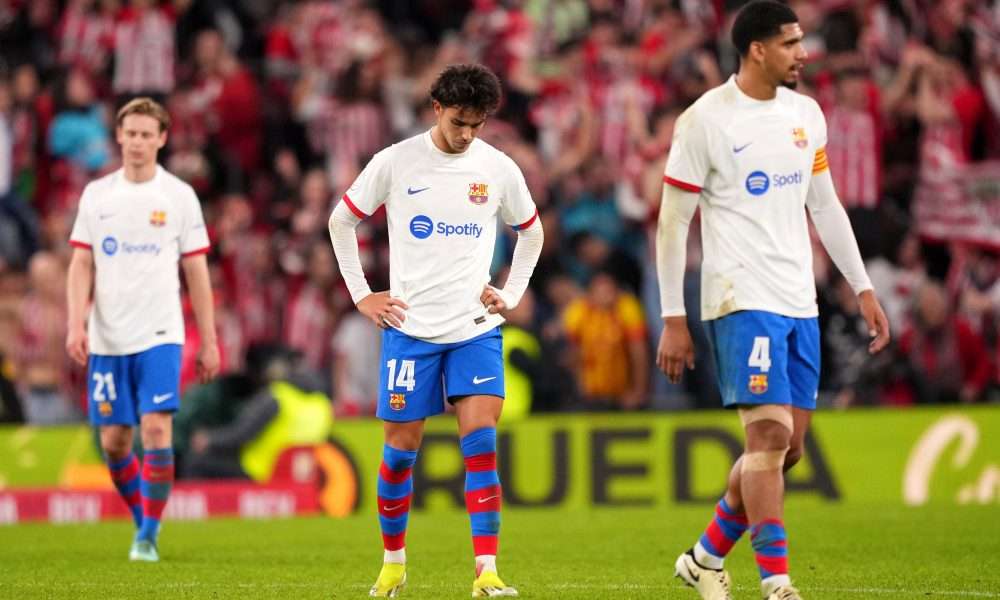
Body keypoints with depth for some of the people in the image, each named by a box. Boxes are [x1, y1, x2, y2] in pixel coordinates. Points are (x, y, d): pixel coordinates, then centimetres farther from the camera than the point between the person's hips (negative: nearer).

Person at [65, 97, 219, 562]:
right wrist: (76, 323, -8)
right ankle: (145, 521, 24)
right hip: (107, 340, 2)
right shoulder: (96, 194, 7)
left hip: (159, 335, -2)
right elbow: (82, 265, 6)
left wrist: (209, 342, 3)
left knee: (156, 429, -15)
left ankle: (148, 535, -9)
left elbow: (196, 272, 5)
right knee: (113, 442, 4)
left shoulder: (179, 196, 2)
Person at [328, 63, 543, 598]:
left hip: (477, 328, 1)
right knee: (402, 448, 3)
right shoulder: (395, 163, -5)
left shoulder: (499, 169, 1)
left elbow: (530, 231, 20)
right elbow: (341, 221, 8)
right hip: (410, 327, -1)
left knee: (481, 442, -13)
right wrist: (362, 295, 4)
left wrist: (511, 293, 9)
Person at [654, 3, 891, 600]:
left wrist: (863, 288, 16)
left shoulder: (806, 114, 11)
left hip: (800, 304, 7)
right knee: (770, 436, -16)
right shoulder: (705, 120, -8)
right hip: (742, 300, -7)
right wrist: (673, 319, -8)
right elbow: (673, 222, -6)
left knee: (786, 448, 7)